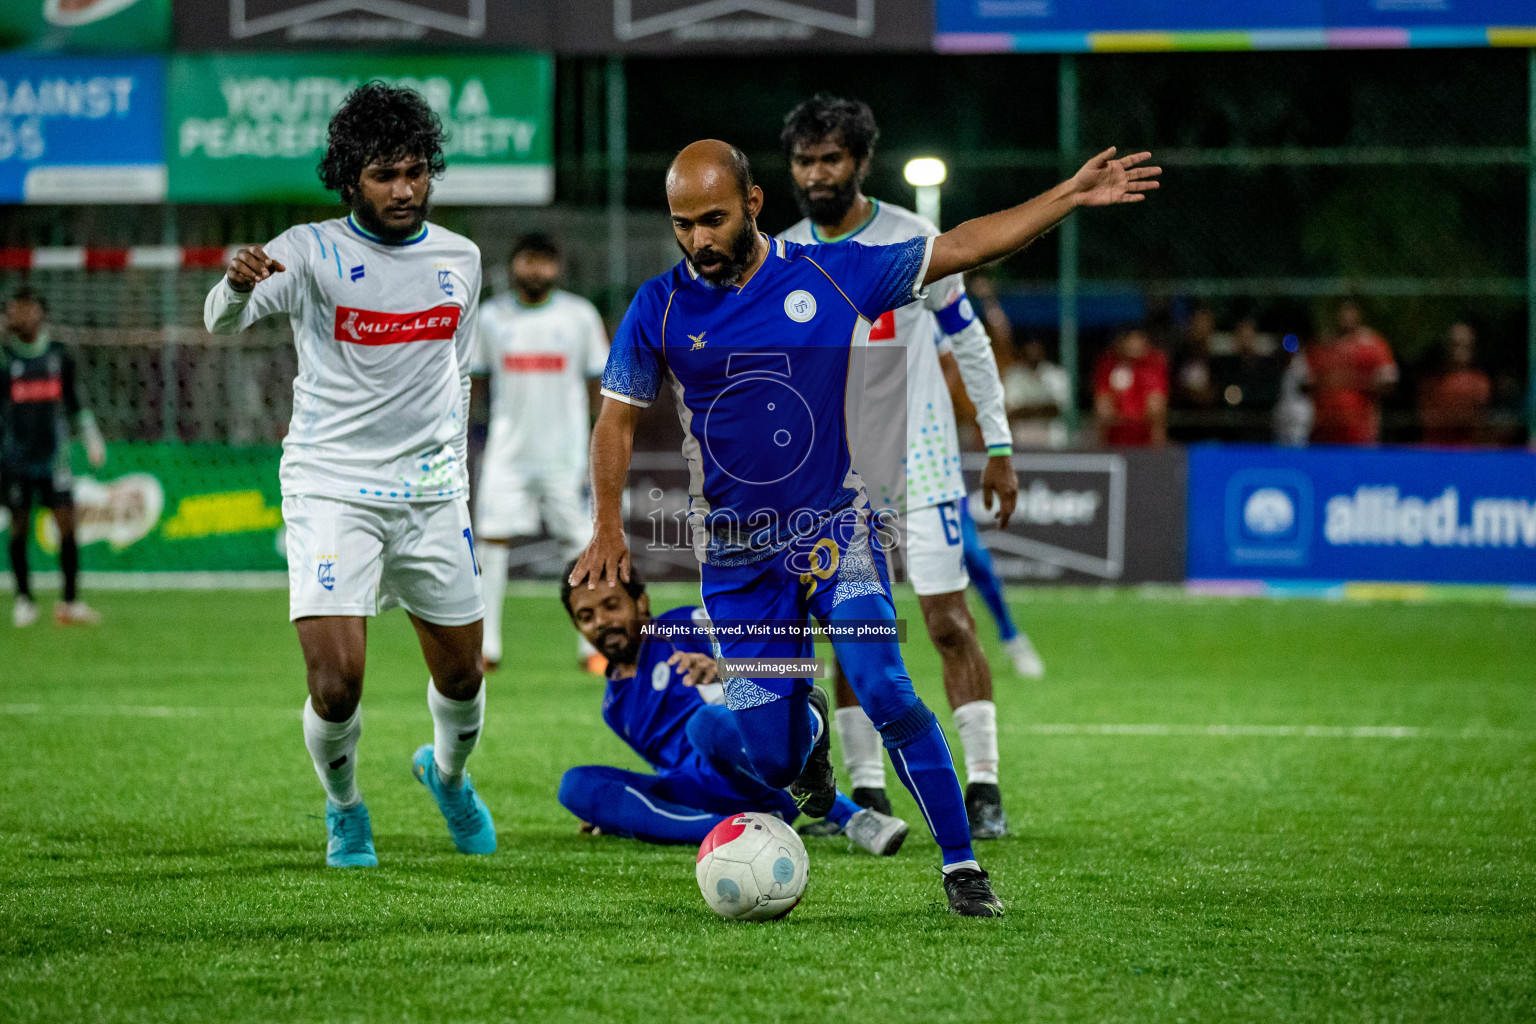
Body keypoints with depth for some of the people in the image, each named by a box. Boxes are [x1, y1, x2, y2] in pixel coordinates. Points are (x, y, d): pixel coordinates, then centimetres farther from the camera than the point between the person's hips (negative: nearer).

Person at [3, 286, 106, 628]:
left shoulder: (59, 356, 6)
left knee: (67, 522, -6)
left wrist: (92, 439, 10)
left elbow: (76, 403, 14)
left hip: (53, 455, 1)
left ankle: (70, 601, -2)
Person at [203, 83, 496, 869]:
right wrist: (238, 284, -49)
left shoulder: (460, 258, 6)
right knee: (337, 682, -15)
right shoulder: (312, 251, -9)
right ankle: (344, 810, 15)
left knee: (462, 677, 11)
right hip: (331, 490, -4)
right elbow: (222, 322, -26)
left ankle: (447, 772, 45)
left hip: (432, 494, 4)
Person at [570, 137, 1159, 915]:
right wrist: (608, 527, -2)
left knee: (883, 690, -22)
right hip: (736, 554, 1)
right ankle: (805, 727, 36)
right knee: (769, 762, -2)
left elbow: (963, 247, 1)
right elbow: (617, 418, 7)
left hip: (834, 531, -1)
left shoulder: (833, 277, -5)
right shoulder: (659, 309, -4)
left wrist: (1071, 195, -3)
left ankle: (961, 865, -10)